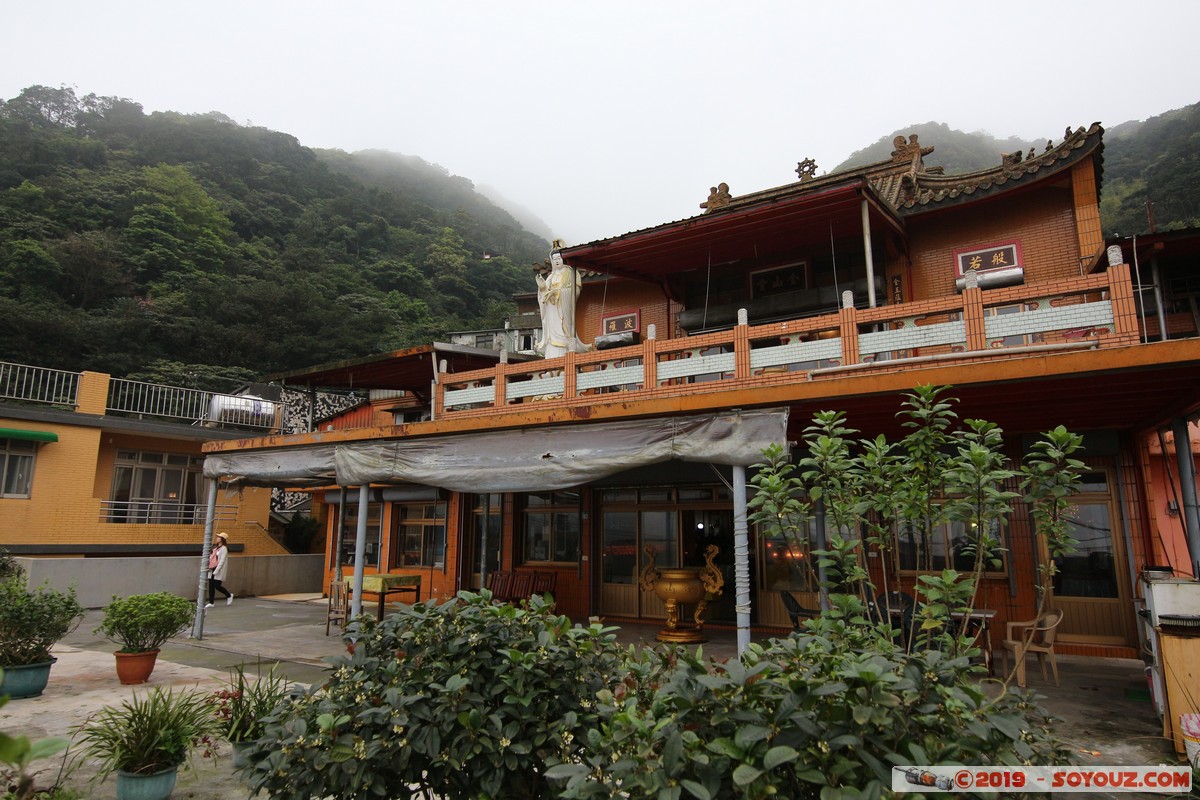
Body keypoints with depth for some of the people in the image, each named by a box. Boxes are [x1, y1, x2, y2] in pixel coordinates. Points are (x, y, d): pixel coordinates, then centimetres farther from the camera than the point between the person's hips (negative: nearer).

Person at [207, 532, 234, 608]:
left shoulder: (223, 548, -11)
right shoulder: (216, 547, 14)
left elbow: (222, 561, -16)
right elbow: (211, 558, 16)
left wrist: (216, 571, -19)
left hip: (219, 570, -7)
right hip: (212, 570, 7)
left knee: (217, 586, -5)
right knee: (211, 586, 4)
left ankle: (229, 595, 17)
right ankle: (211, 603, 9)